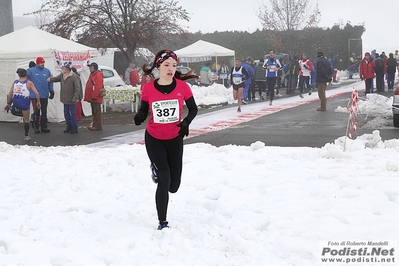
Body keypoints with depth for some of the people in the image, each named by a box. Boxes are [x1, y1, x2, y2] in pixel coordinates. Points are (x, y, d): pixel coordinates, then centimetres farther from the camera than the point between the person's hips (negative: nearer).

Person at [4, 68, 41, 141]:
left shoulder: (15, 82, 6)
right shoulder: (29, 83, -1)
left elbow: (9, 95, 4)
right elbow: (36, 93, -7)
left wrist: (8, 104, 14)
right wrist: (38, 102, 5)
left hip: (16, 103, 2)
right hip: (25, 103, -2)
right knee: (26, 120, 12)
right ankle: (26, 136, 16)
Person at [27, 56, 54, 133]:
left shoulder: (47, 71, 4)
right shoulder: (31, 71, -5)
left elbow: (50, 82, 8)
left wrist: (51, 91, 6)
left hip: (45, 95, 3)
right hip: (35, 95, -3)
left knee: (44, 112, 10)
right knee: (37, 111, -1)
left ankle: (44, 127, 18)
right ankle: (36, 127, 7)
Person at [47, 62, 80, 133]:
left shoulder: (74, 77, -19)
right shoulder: (62, 75, 6)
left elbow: (77, 88, -19)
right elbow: (56, 78, 24)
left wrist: (75, 98, -21)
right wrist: (50, 79, 2)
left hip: (71, 100, -8)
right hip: (65, 99, 8)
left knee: (73, 114, -1)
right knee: (66, 113, 15)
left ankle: (74, 128, 8)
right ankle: (69, 126, 27)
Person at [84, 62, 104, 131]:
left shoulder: (98, 75, -14)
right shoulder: (92, 74, 19)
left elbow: (98, 87, -23)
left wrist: (94, 96, -24)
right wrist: (87, 96, 20)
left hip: (96, 98, -10)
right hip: (92, 97, 10)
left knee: (96, 112, -8)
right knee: (94, 112, 14)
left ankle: (97, 126, -6)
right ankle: (94, 124, 20)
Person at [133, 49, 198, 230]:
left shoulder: (182, 86, -12)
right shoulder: (148, 88, -12)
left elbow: (193, 109, 0)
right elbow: (143, 111, 1)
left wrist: (186, 122, -19)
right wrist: (139, 117, -22)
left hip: (175, 139, 2)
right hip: (154, 139, -2)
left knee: (173, 186, 8)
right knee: (164, 181, -11)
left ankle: (157, 169, 43)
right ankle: (162, 222, 7)